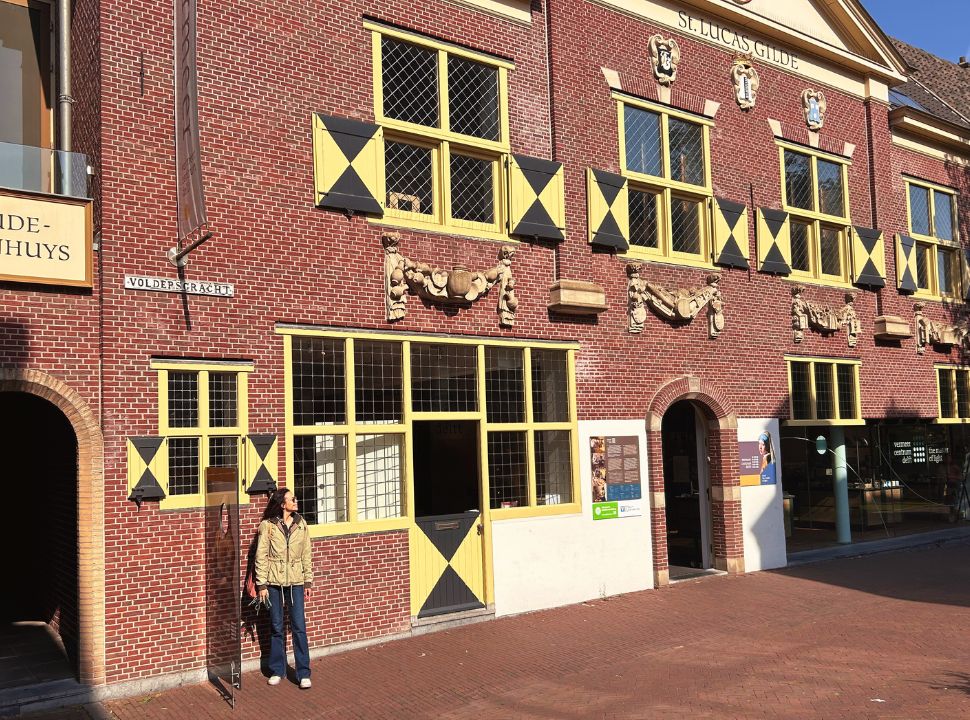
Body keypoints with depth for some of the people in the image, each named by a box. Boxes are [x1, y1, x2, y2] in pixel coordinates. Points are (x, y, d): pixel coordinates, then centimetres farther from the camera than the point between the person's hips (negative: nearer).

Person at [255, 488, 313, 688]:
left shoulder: (301, 525, 4)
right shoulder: (267, 526, -5)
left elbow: (306, 555, 8)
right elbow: (261, 556, -4)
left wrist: (308, 582, 6)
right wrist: (261, 584, -7)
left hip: (296, 581, 2)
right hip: (274, 582, -1)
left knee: (299, 626, -1)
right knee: (276, 627, 8)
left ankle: (304, 673, 5)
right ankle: (277, 671, 22)